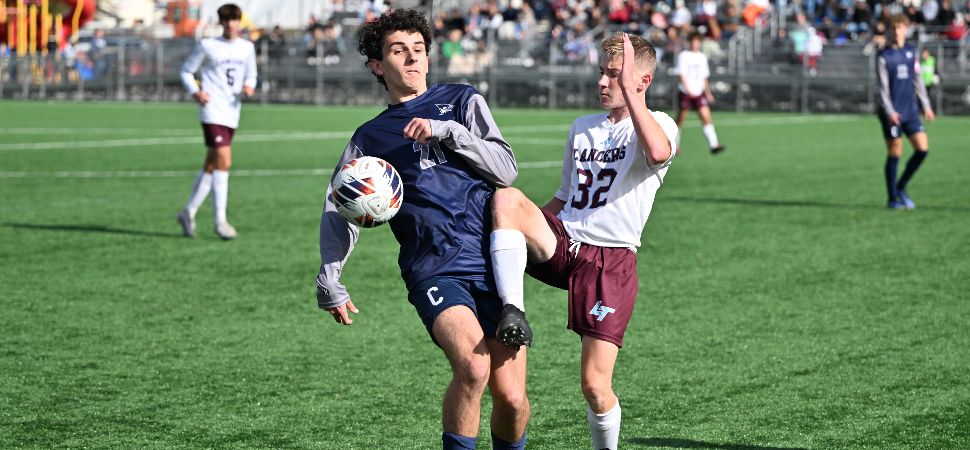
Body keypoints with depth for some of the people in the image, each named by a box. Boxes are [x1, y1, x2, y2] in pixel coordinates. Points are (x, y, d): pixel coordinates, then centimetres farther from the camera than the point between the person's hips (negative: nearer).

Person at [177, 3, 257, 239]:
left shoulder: (247, 48, 11)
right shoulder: (207, 46, 0)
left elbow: (251, 75, 22)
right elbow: (187, 70, 7)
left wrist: (249, 86, -2)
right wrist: (195, 91, -11)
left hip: (232, 114, 6)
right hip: (213, 112, -6)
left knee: (211, 167, 12)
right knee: (224, 161, -17)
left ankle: (189, 213, 26)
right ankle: (220, 221, -15)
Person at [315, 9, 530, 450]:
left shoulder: (462, 101, 15)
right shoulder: (369, 138, 18)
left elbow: (506, 168, 4)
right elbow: (339, 209, 18)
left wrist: (447, 131, -7)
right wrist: (329, 280, 5)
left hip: (494, 266, 1)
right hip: (435, 273, -1)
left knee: (512, 398, -5)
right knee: (472, 366, -29)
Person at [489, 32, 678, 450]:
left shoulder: (657, 125, -1)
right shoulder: (582, 127, 20)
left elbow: (658, 153, -28)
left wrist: (630, 93, -26)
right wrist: (524, 225, 17)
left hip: (612, 262, -5)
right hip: (562, 243, 5)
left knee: (595, 385, -9)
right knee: (506, 198, -26)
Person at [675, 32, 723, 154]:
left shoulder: (702, 57, 13)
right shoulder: (684, 56, -3)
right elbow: (681, 75, -11)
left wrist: (708, 92, 19)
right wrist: (688, 90, -21)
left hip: (699, 92, 4)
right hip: (685, 92, -4)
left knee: (706, 116, -10)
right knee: (681, 119, 3)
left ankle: (713, 144, -17)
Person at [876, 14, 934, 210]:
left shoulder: (911, 52, 11)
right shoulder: (883, 56, -5)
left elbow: (918, 80, 17)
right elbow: (883, 87, -10)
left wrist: (926, 106, 13)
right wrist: (890, 111, -19)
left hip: (911, 111, 5)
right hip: (892, 114, -5)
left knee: (923, 148, -4)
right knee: (895, 154, -2)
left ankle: (901, 187, 13)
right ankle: (893, 199, 9)